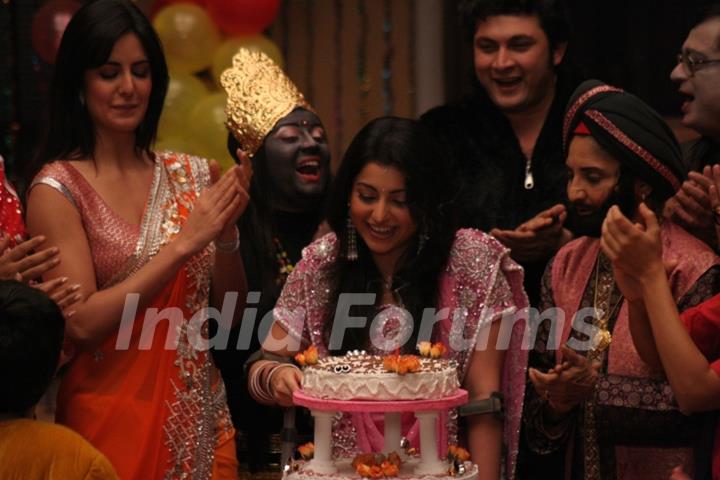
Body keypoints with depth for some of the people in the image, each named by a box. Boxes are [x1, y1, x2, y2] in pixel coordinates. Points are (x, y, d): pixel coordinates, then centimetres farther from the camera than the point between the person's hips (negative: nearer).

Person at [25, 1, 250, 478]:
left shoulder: (190, 175, 4)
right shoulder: (57, 189, -8)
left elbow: (230, 311, 7)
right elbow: (82, 322, -17)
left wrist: (227, 233, -11)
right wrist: (184, 243, -20)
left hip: (202, 415, 4)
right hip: (112, 418, -4)